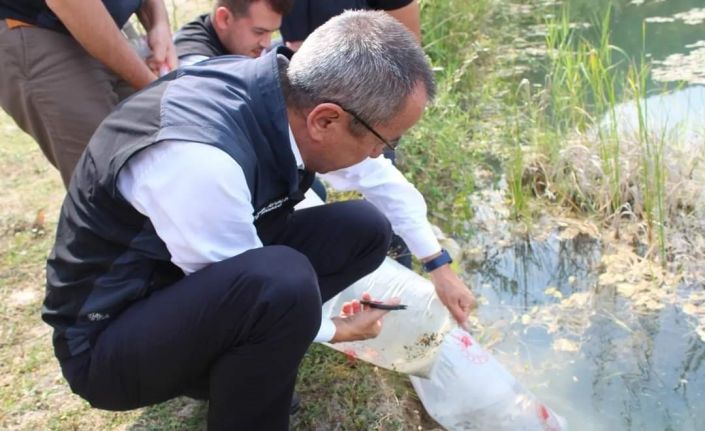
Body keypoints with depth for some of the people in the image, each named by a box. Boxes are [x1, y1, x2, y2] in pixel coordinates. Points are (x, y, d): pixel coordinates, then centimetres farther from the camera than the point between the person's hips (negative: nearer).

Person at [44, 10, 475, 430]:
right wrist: (334, 331, -5)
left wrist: (440, 265, 13)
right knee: (281, 283, -35)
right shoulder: (199, 159, -36)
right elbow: (251, 292, -22)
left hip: (212, 286, 8)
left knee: (366, 227, -1)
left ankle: (224, 362, 4)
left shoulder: (292, 93, -12)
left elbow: (379, 178, 5)